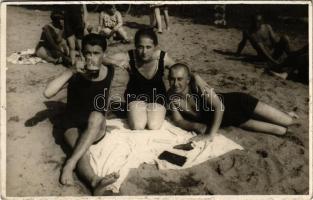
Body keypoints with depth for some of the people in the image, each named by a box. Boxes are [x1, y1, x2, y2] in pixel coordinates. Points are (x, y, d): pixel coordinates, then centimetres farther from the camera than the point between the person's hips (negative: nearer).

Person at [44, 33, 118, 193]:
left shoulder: (109, 72, -3)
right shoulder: (76, 75, -11)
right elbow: (48, 93, -22)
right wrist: (71, 71, -29)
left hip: (96, 127, 1)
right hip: (73, 123, -1)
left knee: (96, 116, -36)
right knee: (84, 154, -33)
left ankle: (70, 164, -37)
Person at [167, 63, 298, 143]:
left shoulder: (196, 82, -28)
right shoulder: (172, 95, -14)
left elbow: (219, 106, -30)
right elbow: (178, 121, -10)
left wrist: (211, 134, -32)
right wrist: (196, 126, -28)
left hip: (235, 103, -3)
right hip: (219, 119, 3)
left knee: (287, 122, -2)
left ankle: (285, 117, 33)